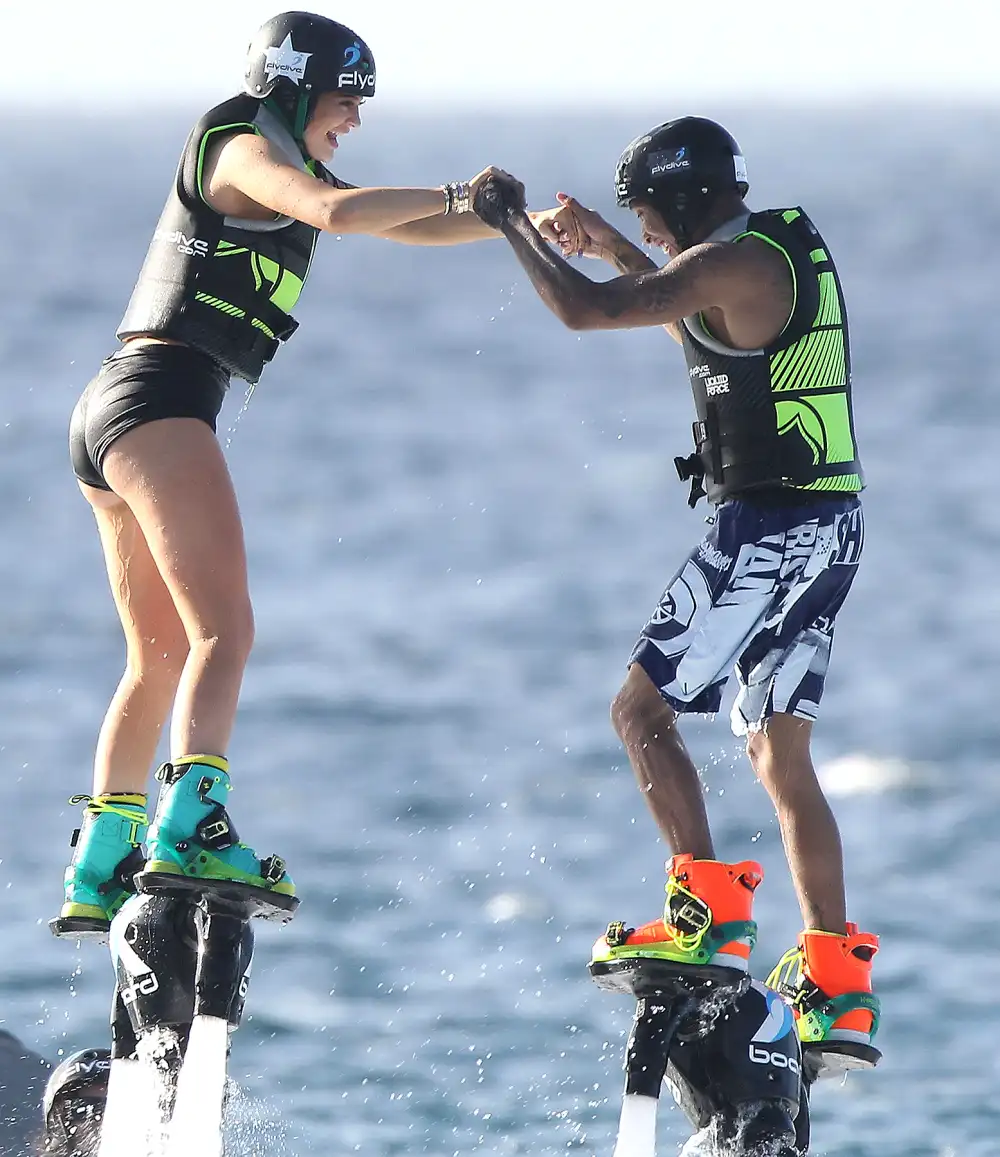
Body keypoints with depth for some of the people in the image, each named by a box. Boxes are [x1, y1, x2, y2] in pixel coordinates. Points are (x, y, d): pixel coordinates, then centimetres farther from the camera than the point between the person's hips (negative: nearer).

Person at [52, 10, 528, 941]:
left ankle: (97, 874, 15)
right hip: (162, 404, -11)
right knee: (223, 630, -21)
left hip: (107, 412, 11)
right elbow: (337, 213, -23)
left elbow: (405, 229, 30)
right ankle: (190, 830, -38)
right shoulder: (245, 150, -3)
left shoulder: (285, 171, 26)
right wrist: (456, 194, -12)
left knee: (160, 660, 15)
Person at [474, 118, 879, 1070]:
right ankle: (837, 991, 8)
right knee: (778, 753, 12)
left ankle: (712, 914, -10)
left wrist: (514, 225, -5)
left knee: (641, 711, -3)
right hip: (829, 523, 10)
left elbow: (583, 311, -20)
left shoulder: (731, 263, -15)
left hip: (770, 525, -10)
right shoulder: (791, 248, 15)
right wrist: (609, 248, 25)